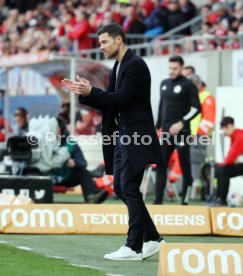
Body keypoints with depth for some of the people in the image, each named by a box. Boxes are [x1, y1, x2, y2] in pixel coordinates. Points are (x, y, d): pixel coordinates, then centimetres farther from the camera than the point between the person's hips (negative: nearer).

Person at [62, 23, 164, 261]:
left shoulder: (135, 65, -13)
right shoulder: (117, 69, 16)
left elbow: (121, 99, -20)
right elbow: (109, 103, 17)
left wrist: (91, 91, -21)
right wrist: (83, 93, 5)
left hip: (136, 136, -10)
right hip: (122, 137, 10)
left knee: (129, 189, -9)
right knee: (121, 189, 9)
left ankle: (134, 247, -5)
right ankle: (151, 238, 15)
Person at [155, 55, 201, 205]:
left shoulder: (188, 85, -5)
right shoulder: (164, 84, 14)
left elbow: (197, 108, -9)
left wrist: (182, 123, -16)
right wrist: (157, 127, 17)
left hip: (181, 131, -6)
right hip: (166, 132, 6)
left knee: (185, 166, -1)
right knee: (160, 166, 2)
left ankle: (185, 201, 2)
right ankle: (158, 201, 3)